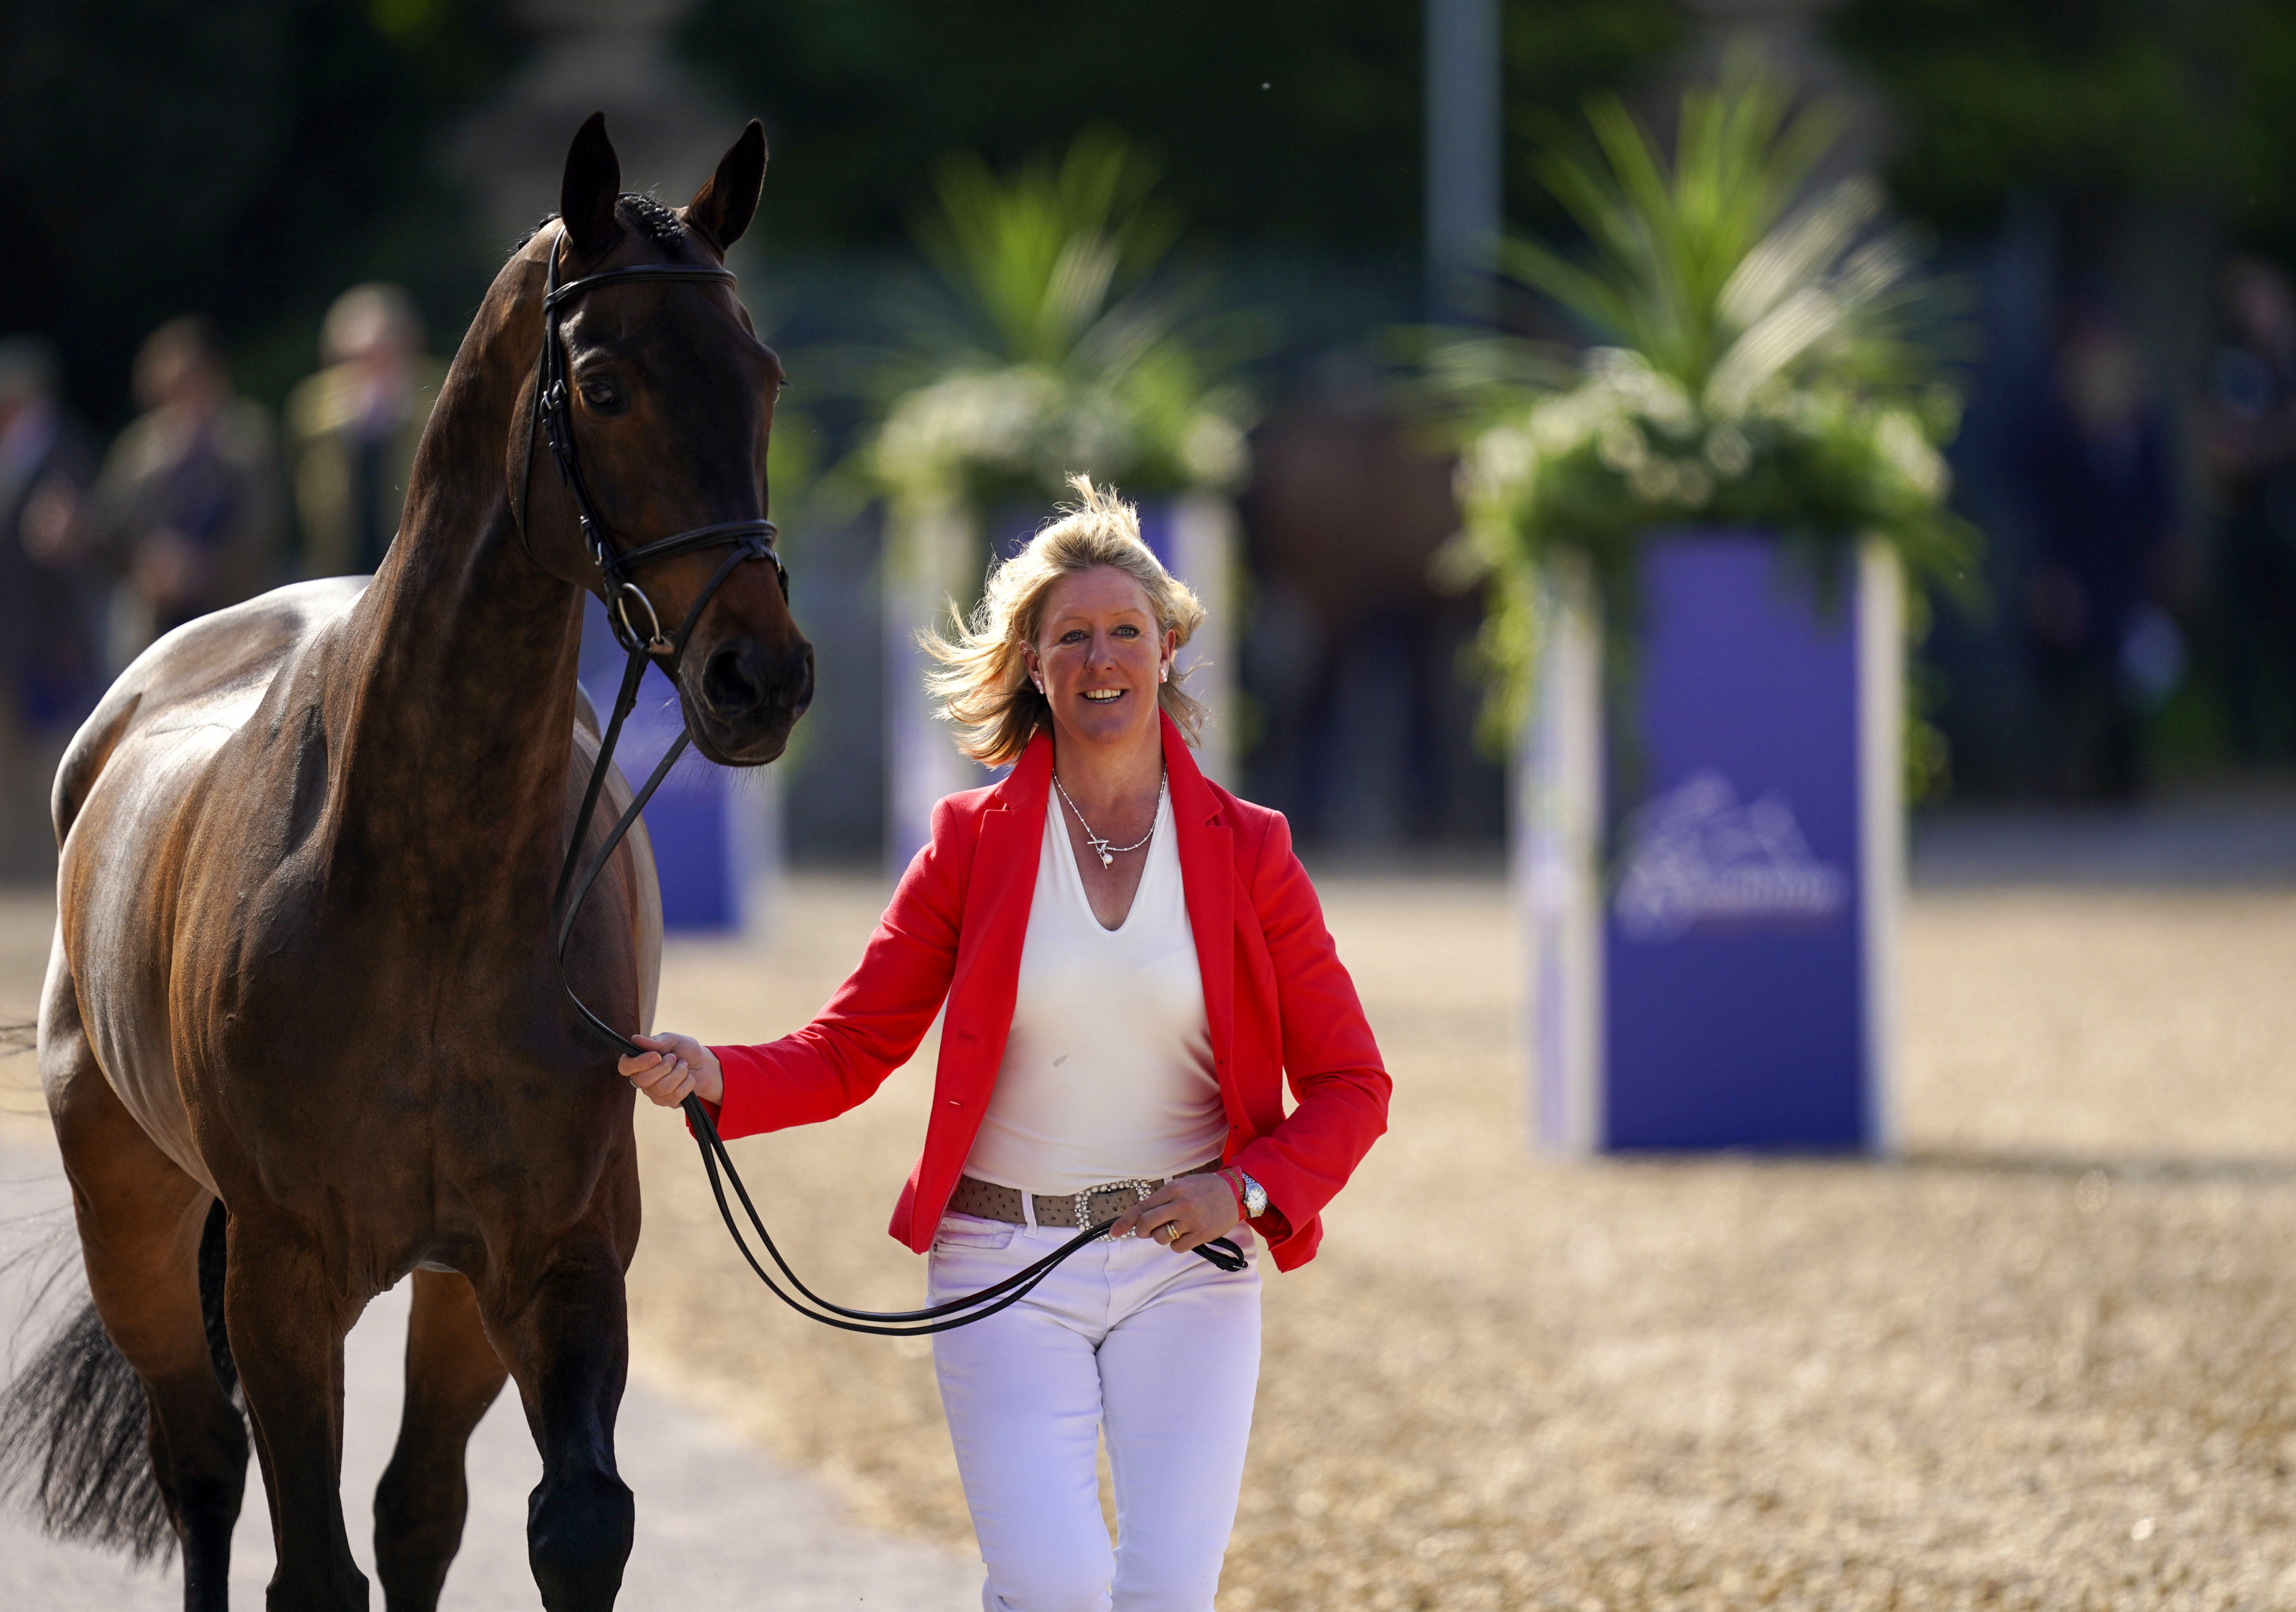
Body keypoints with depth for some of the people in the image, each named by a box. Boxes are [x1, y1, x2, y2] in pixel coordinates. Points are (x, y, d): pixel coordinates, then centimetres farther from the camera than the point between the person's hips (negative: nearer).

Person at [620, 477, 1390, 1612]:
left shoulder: (1246, 850, 3)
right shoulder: (972, 844, 3)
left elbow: (1349, 1083, 6)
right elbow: (849, 1051, 3)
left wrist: (1250, 1189, -12)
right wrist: (712, 1078, -15)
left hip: (1186, 1264, 1)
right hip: (1004, 1262, -1)